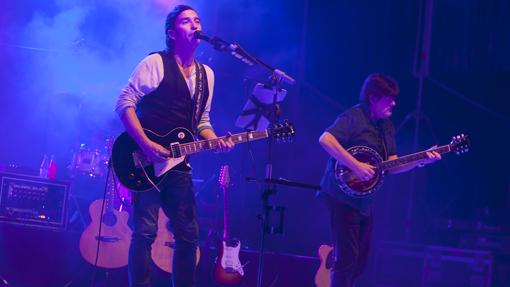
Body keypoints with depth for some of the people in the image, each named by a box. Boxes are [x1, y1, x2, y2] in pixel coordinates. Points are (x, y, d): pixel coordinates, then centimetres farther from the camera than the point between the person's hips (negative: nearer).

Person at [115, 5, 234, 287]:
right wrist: (146, 145, -20)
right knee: (145, 231, -10)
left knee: (188, 234, 7)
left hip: (178, 164, 6)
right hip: (147, 161, -6)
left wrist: (215, 141, -1)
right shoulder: (155, 63, -6)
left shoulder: (206, 74, 14)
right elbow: (125, 103, -10)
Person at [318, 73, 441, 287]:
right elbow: (325, 139, -28)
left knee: (360, 260, 13)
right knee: (347, 258, -10)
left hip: (364, 201, 9)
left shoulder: (386, 126, 14)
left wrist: (421, 160, -2)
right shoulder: (354, 117, -13)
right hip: (342, 195, -9)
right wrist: (356, 166, -29)